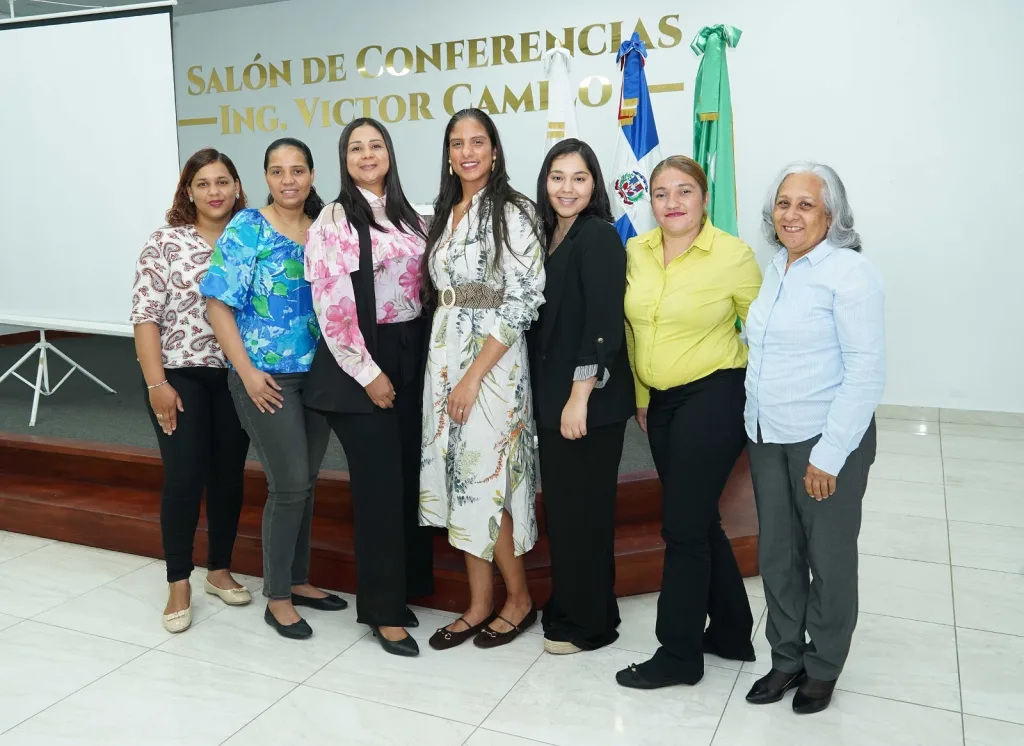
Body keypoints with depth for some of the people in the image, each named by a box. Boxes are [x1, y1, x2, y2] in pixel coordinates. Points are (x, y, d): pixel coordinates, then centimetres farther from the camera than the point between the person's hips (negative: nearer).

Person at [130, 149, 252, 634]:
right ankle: (178, 585, 10)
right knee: (184, 477, -4)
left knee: (229, 475, 9)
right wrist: (156, 383, -13)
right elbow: (145, 316, -7)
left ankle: (219, 570, 26)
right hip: (180, 376, -3)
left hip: (237, 378, 3)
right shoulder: (165, 243, -4)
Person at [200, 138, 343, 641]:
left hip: (319, 375, 5)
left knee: (306, 481, 13)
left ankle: (298, 580, 29)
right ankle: (277, 598, 13)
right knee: (289, 484, -4)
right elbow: (219, 303, -10)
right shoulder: (246, 229, -6)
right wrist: (247, 371, -15)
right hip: (268, 378, -5)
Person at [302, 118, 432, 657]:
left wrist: (426, 358, 7)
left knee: (408, 477, 10)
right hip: (361, 361, -6)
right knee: (379, 484, -3)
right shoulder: (333, 220, -7)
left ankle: (401, 587, 26)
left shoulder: (410, 218, 13)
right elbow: (331, 306, -13)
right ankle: (384, 610, 11)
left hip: (411, 356, 6)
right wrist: (368, 373, -15)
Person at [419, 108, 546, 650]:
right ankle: (479, 605, 20)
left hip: (493, 361, -7)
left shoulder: (513, 213, -8)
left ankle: (519, 599, 18)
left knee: (486, 481, -3)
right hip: (443, 357, 7)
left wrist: (473, 375, -18)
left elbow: (522, 302, -15)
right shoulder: (444, 214, 14)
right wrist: (445, 367, 7)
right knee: (460, 478, 8)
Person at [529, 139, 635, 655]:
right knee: (559, 505, 16)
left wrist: (580, 397, -21)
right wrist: (547, 395, 12)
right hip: (550, 395, 8)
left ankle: (589, 623, 19)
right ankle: (565, 606, 31)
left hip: (590, 400, -8)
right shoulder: (548, 236, 12)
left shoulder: (599, 237, -12)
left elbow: (604, 325, -18)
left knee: (582, 509, 2)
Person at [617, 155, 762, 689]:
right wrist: (641, 396, 16)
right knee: (699, 521, 16)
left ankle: (678, 653, 15)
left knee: (682, 525, -2)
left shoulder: (733, 255, -10)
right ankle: (731, 632, 34)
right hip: (661, 403, 6)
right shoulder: (636, 252, 5)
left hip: (713, 399, -6)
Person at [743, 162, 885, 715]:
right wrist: (754, 422, 11)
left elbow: (866, 371, -16)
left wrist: (829, 455, -18)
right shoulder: (774, 270, 9)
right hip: (768, 440, 6)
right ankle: (786, 658, 32)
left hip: (826, 440, -6)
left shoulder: (849, 273, -13)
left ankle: (822, 668, 29)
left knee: (829, 559, 10)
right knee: (776, 556, 14)